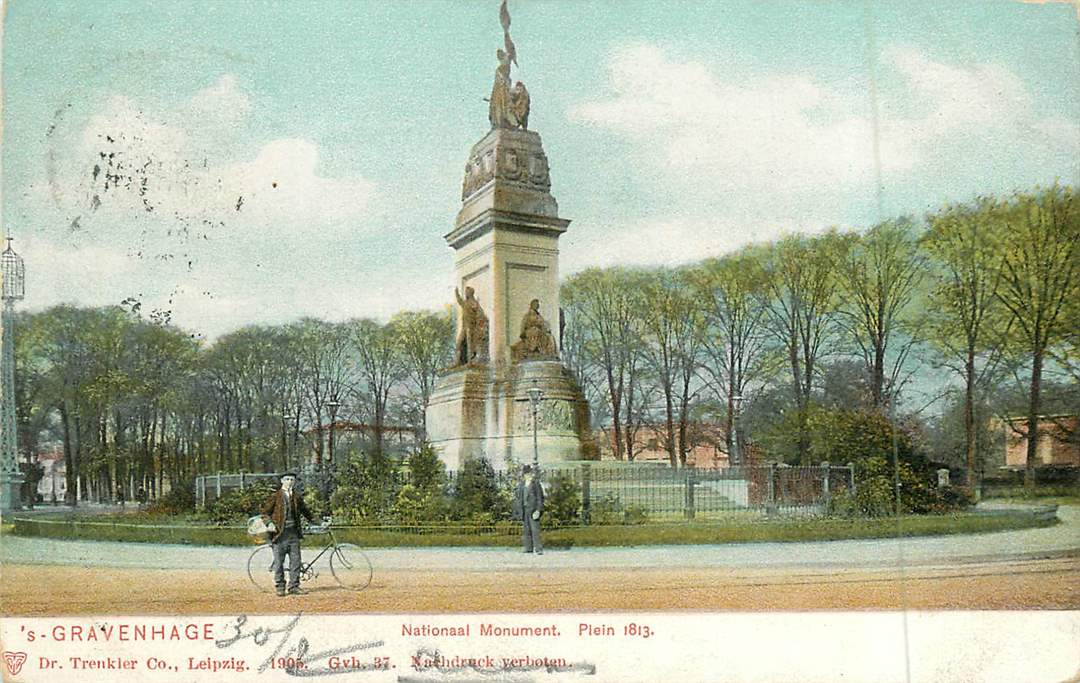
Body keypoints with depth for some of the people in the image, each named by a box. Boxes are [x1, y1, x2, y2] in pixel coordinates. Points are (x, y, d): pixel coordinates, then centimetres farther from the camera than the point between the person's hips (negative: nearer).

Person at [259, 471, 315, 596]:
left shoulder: (297, 496, 11)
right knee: (279, 562, 1)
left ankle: (294, 586, 11)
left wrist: (312, 519, 33)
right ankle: (280, 587, 11)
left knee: (295, 561, 3)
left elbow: (304, 510, 26)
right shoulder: (275, 496, -1)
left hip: (293, 532, 4)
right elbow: (265, 511, 1)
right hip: (280, 533, -4)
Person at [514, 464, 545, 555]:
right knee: (526, 529, 7)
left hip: (533, 509, -5)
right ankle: (529, 548, 14)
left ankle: (538, 549, -10)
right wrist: (517, 510, 11)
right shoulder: (521, 484, 11)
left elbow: (540, 498, -5)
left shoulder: (536, 484, -3)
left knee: (535, 529, -10)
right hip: (524, 509, 5)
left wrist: (538, 510, -12)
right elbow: (518, 497, 15)